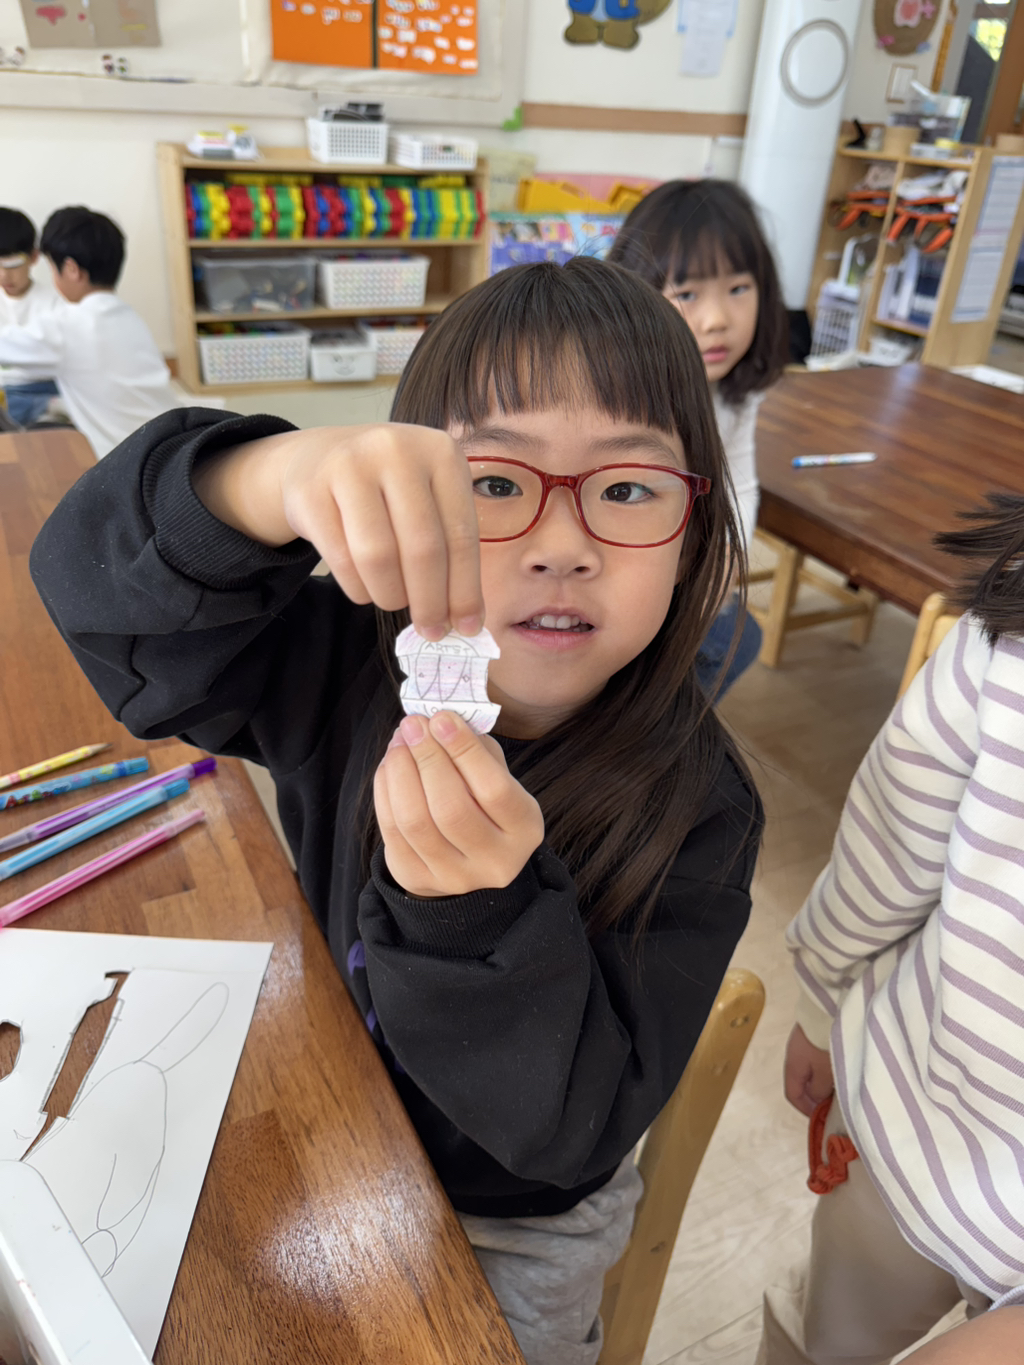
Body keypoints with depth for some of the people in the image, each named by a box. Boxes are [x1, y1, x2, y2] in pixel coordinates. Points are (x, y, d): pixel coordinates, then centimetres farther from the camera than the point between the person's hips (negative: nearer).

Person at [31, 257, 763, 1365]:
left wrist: (482, 917, -47)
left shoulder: (696, 807, -28)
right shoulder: (346, 669, -22)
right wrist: (271, 480, -49)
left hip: (516, 1228, -2)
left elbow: (577, 1129, -27)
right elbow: (96, 584, -28)